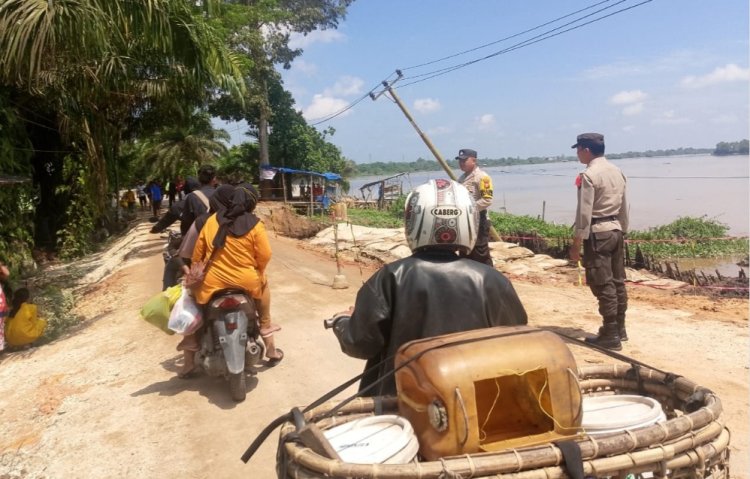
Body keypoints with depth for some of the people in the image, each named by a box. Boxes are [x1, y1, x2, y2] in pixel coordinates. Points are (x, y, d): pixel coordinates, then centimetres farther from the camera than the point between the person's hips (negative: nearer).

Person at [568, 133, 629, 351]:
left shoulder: (589, 175, -15)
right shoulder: (617, 172, 11)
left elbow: (584, 213, -17)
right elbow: (624, 208, 16)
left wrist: (576, 242, -13)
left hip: (597, 233, -9)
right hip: (616, 229, 9)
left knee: (602, 284, -4)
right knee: (617, 281, 14)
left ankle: (611, 336, 1)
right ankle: (619, 329, 23)